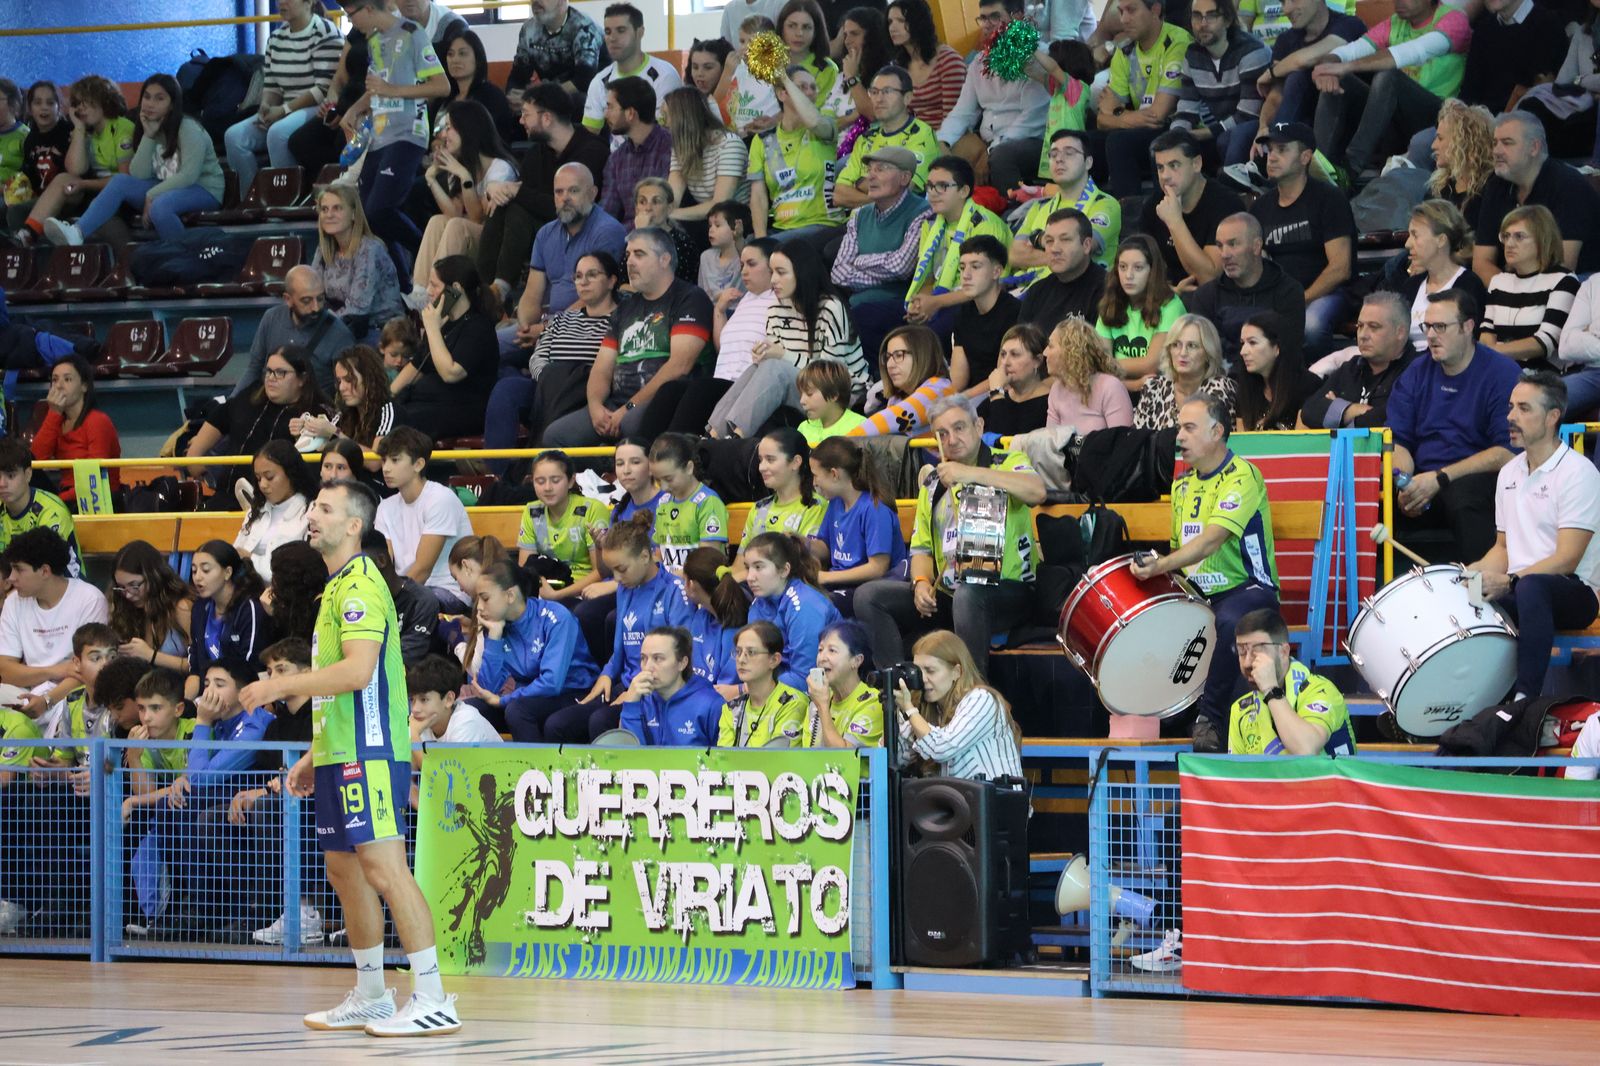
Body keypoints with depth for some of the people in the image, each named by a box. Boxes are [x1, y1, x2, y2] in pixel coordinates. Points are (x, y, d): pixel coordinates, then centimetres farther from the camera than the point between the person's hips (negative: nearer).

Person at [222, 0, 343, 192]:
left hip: (318, 110, -7)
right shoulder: (275, 39, 14)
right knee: (234, 135, -15)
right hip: (284, 112, 7)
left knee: (278, 133, -36)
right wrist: (266, 106, -9)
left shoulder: (325, 34, -9)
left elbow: (324, 89, -15)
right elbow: (271, 86, 15)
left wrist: (284, 110, -17)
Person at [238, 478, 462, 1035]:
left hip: (369, 755, -11)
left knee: (384, 869, -14)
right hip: (340, 757, 11)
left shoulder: (361, 585, -11)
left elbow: (358, 672, -24)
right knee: (345, 870, 14)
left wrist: (280, 686, -19)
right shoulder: (337, 588, 21)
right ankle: (369, 997, 22)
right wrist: (315, 755, 26)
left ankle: (432, 999, -15)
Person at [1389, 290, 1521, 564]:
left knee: (1462, 494, -39)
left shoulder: (1502, 374, -4)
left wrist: (1440, 479, -16)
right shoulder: (1416, 373, 14)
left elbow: (1508, 452, -11)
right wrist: (1404, 482, -12)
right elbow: (1397, 440, 11)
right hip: (1422, 479, 4)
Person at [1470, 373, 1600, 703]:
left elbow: (1567, 560, -15)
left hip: (1573, 593, -7)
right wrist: (1475, 571, 1)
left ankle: (1527, 697, -42)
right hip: (1514, 591, 7)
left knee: (1531, 587, -41)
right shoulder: (1509, 473, 15)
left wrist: (1509, 581, -25)